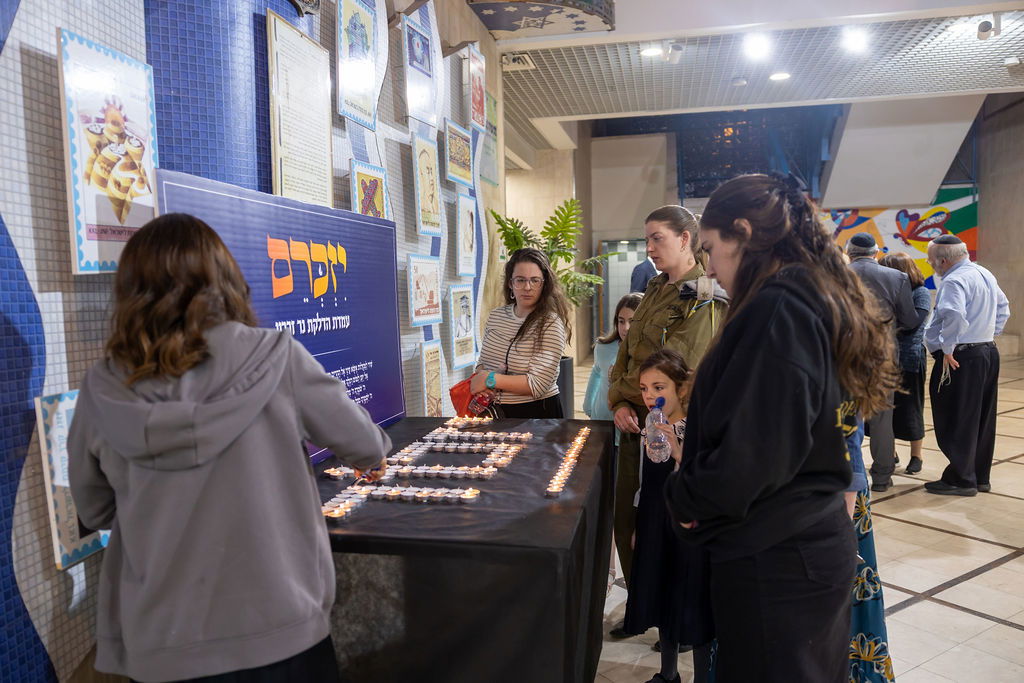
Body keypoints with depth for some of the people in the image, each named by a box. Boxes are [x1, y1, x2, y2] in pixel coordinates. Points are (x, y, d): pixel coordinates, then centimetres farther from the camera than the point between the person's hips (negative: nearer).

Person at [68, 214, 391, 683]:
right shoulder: (272, 357, -14)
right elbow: (365, 446, -1)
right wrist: (373, 456, 21)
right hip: (279, 631, -1)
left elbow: (95, 513, 8)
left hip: (161, 645, 2)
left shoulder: (103, 391, -8)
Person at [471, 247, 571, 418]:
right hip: (493, 411, 5)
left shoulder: (550, 324, -10)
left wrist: (490, 379, -13)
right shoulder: (495, 316, 10)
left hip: (537, 413, -5)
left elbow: (538, 384, -15)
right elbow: (482, 361, 21)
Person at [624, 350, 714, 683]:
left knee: (693, 608, 4)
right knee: (662, 603, 19)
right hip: (654, 529, 7)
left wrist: (679, 453, -35)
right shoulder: (649, 432, 4)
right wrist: (638, 529, 17)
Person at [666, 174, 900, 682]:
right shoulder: (822, 301, 7)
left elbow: (749, 450, -27)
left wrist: (684, 499, -10)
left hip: (773, 560, -9)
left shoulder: (776, 310, -23)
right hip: (819, 540, 9)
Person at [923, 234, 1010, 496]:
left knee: (956, 421, -1)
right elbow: (1002, 307, 24)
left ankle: (961, 480, 6)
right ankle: (981, 478, 25)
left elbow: (953, 314, -33)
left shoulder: (954, 280, -18)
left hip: (960, 358, -10)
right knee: (982, 419, 16)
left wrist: (947, 349, -24)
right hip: (989, 352, 10)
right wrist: (990, 334, 19)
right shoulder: (986, 275, 13)